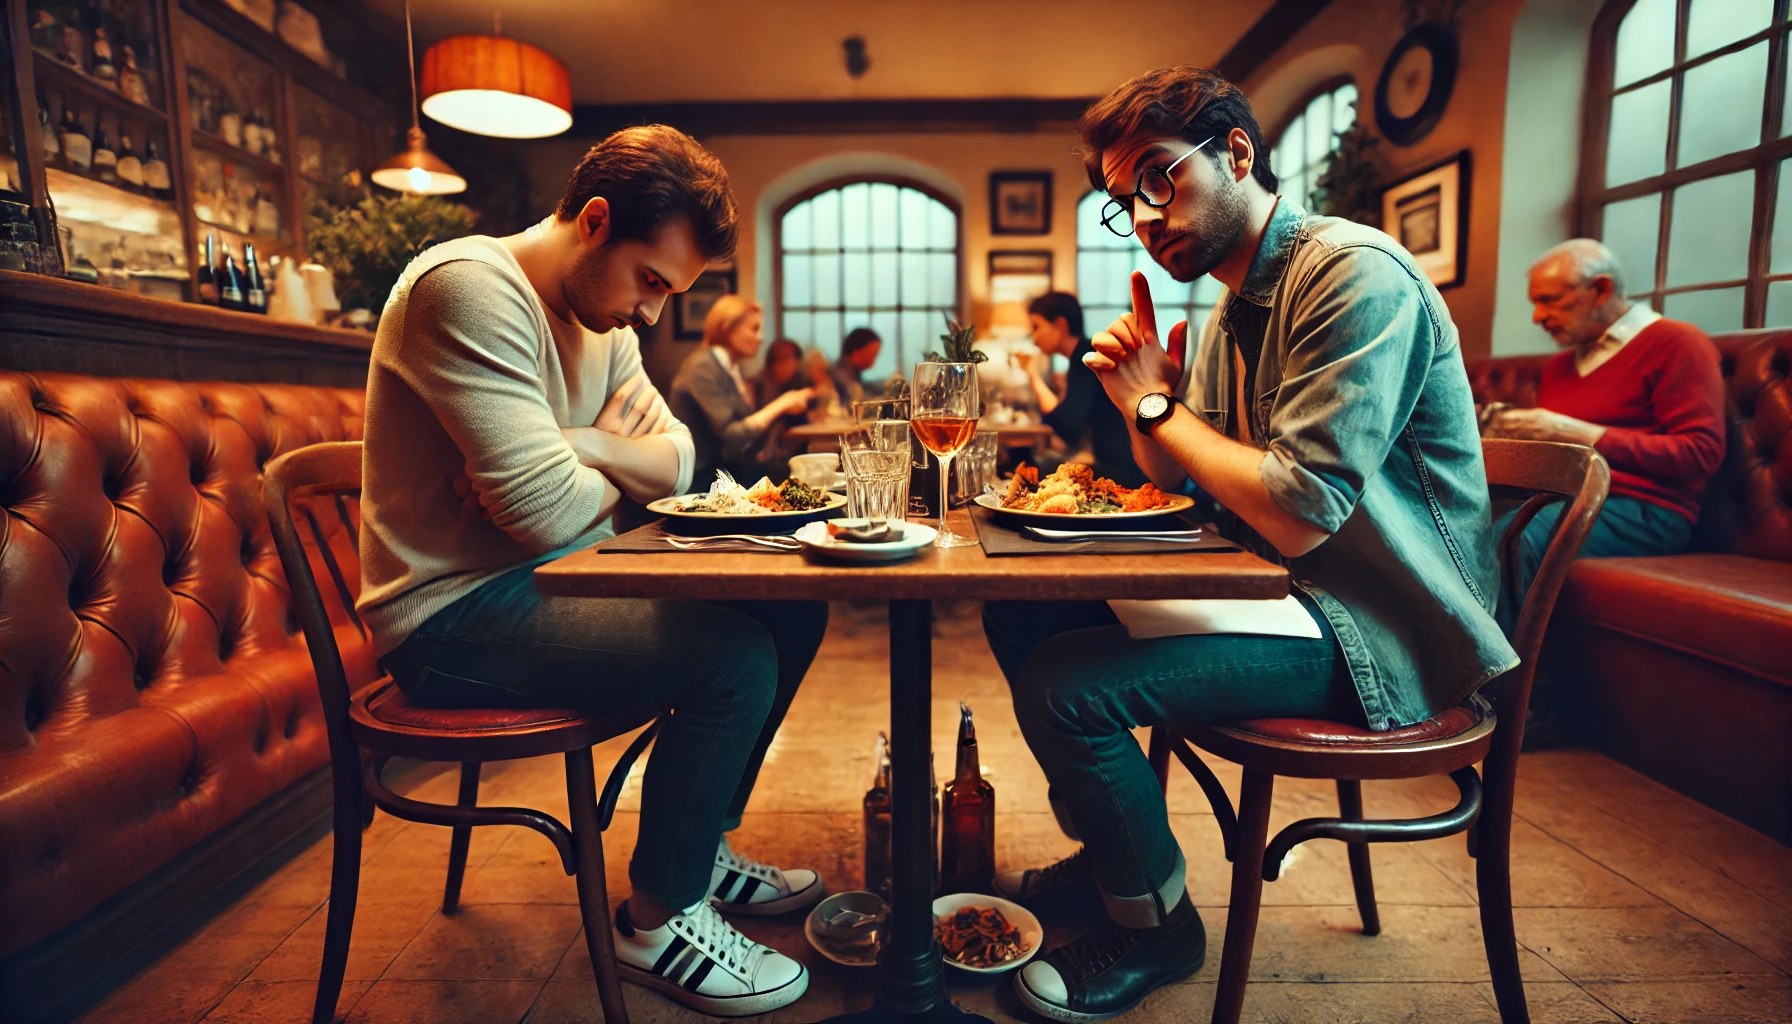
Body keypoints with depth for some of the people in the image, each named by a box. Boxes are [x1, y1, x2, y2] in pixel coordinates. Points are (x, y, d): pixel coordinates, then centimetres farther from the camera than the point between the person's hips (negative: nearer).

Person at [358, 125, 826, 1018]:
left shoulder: (602, 314, 10)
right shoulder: (470, 285, -20)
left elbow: (675, 458, 6)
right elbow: (547, 508, -27)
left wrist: (583, 446, -14)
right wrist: (616, 467, -5)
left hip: (554, 583, 9)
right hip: (454, 618, -9)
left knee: (792, 608, 3)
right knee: (735, 658, -23)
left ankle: (700, 848, 20)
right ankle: (661, 918, 2)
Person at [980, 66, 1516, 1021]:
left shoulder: (1354, 272, -19)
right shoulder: (1232, 305, 10)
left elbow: (1299, 513, -28)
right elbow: (1174, 479, 12)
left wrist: (1158, 404, -15)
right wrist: (1143, 395, -8)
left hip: (1374, 629, -9)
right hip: (1272, 587, 9)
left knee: (1065, 686, -23)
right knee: (1022, 614, 6)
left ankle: (1153, 924, 7)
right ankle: (1109, 854, 22)